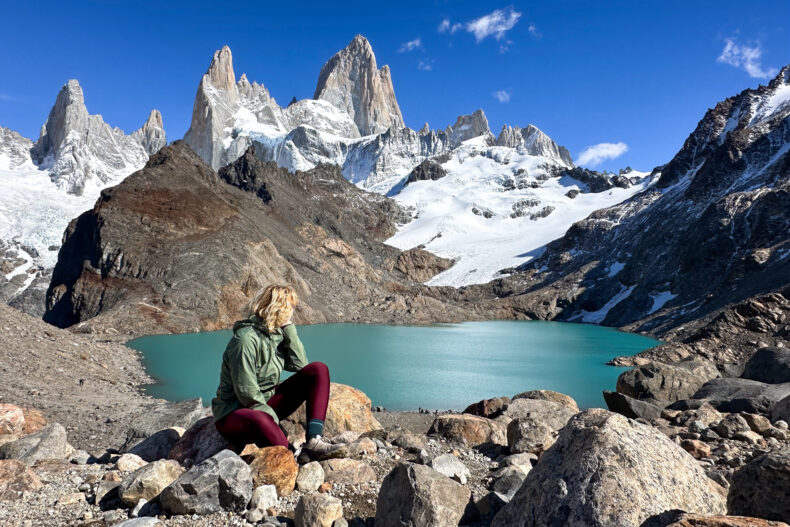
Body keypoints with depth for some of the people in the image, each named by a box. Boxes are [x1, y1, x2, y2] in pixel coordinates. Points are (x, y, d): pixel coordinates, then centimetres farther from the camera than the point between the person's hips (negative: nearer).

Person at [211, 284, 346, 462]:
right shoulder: (247, 339, -22)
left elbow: (300, 364, -5)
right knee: (260, 421, -46)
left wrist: (289, 327, -8)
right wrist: (275, 422, -18)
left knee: (318, 370, -7)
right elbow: (246, 392, -22)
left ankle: (313, 443, -20)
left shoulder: (276, 333, 3)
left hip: (265, 403, 9)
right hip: (235, 414, -9)